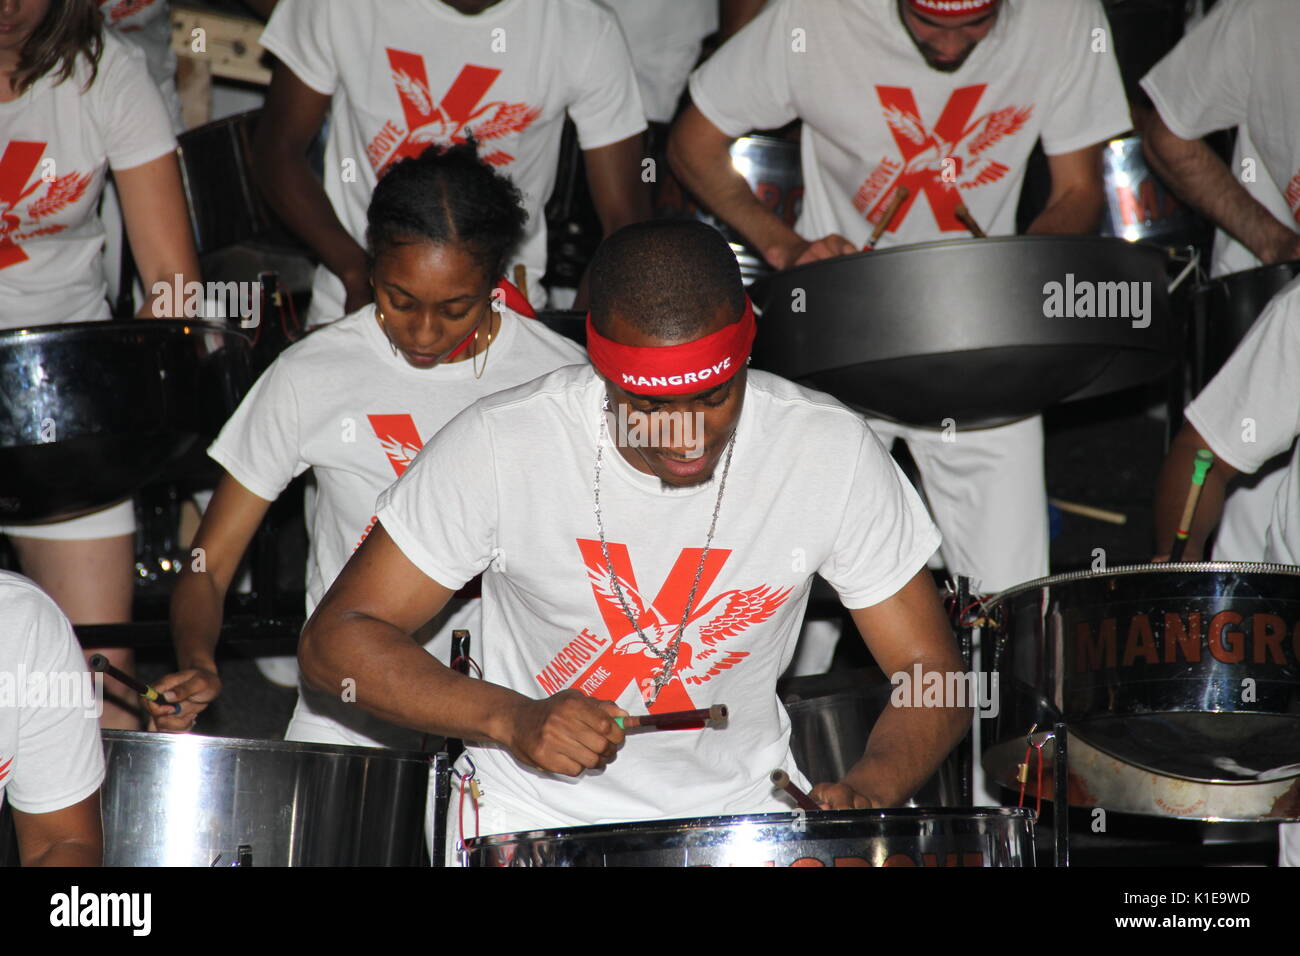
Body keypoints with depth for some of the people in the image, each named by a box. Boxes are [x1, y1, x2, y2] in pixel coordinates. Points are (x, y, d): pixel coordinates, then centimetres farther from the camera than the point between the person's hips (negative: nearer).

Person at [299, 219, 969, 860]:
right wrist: (513, 719, -26)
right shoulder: (502, 447, -17)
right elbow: (334, 642, -11)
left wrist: (868, 790, -27)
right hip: (533, 817, -1)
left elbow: (931, 672, -6)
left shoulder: (832, 452, -14)